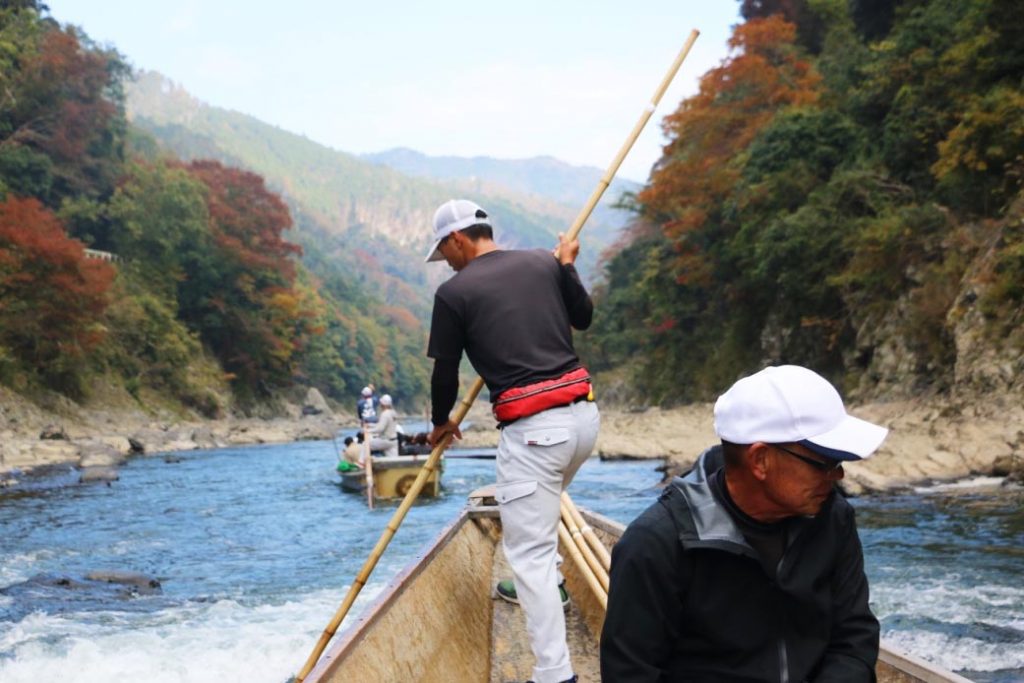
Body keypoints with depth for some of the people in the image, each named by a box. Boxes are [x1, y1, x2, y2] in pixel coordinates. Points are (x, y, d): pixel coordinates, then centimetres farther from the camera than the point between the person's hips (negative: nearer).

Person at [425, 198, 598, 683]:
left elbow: (445, 373, 6)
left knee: (529, 552, -2)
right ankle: (545, 585, 48)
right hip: (583, 413, 7)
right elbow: (584, 318, 23)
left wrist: (441, 423, 24)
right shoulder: (544, 262, 10)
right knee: (538, 504, 35)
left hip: (533, 429, -6)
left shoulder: (454, 293, -2)